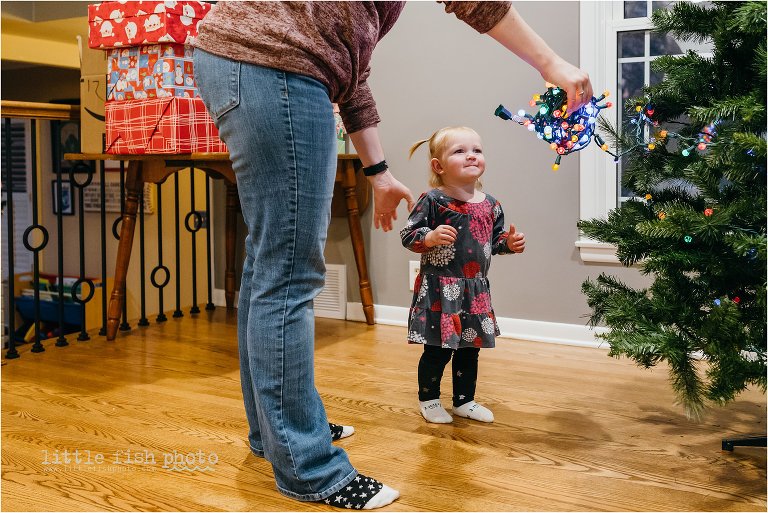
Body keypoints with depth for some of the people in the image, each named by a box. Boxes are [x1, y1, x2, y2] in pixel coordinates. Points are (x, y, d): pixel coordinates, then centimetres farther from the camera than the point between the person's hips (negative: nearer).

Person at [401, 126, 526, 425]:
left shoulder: (490, 205, 5)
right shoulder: (433, 201, -12)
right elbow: (408, 234, -12)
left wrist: (509, 243, -1)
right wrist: (431, 237, -29)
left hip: (475, 291, 6)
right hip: (439, 290, -6)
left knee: (470, 349, 16)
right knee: (437, 350, 2)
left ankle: (464, 401, 32)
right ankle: (429, 400, 23)